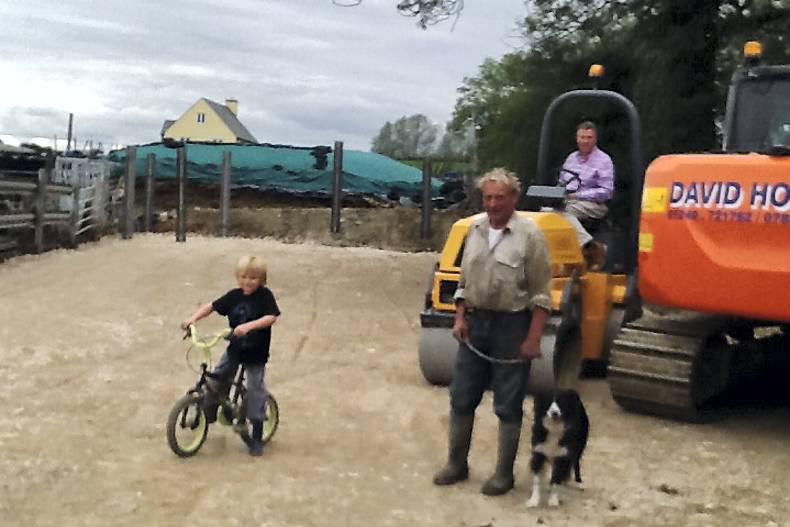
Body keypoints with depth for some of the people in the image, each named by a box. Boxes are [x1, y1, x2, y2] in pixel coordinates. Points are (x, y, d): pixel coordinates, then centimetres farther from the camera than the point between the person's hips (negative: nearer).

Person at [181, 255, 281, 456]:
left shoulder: (265, 296, -15)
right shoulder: (234, 296, -3)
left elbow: (271, 317, -28)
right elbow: (211, 306, 2)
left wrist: (248, 326, -41)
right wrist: (193, 318, -13)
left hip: (256, 354, -4)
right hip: (235, 349, 4)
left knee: (255, 393, 0)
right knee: (217, 380, 2)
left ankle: (257, 438, 11)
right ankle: (208, 414, 28)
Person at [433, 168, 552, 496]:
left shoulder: (529, 235, -10)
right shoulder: (475, 230, 8)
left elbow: (541, 293, -11)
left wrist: (534, 338, -15)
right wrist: (460, 318, 5)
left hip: (511, 325, -5)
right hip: (475, 322, 6)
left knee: (508, 406, 4)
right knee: (462, 399, 11)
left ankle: (504, 473, 16)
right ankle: (456, 464, 25)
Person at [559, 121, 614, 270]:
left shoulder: (603, 160, 1)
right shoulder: (571, 158, 20)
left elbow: (606, 192, -7)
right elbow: (561, 184, 27)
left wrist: (578, 195, -13)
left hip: (594, 205, -6)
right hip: (569, 202, 6)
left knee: (564, 210, -34)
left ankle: (590, 247, -28)